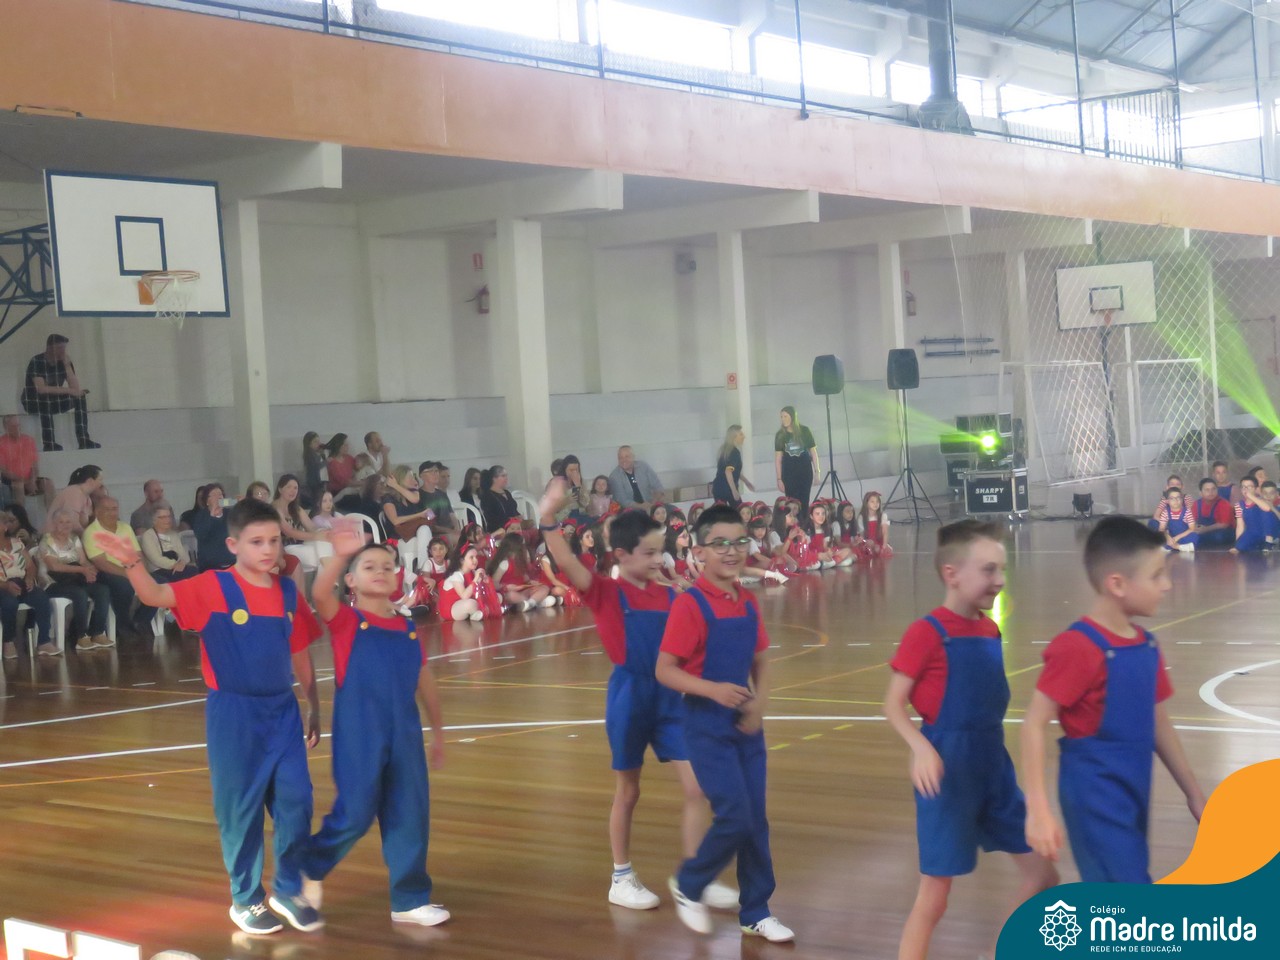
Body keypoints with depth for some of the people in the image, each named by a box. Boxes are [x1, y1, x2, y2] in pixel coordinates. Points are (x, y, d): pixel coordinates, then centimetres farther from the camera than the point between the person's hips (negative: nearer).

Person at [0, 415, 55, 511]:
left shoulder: (29, 440, 6)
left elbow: (35, 466, 6)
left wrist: (32, 481, -15)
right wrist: (24, 481, -20)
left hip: (29, 479, 5)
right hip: (11, 481, -4)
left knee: (48, 483, -20)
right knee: (19, 485, -37)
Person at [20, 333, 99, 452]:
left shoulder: (64, 361, -3)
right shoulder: (37, 361, -19)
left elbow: (76, 388, -13)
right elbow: (41, 389, -32)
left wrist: (67, 364, -19)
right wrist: (68, 391, -30)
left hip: (55, 401, 6)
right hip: (34, 402, -6)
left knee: (80, 396, -14)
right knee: (45, 398, -37)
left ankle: (83, 440, -21)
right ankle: (49, 443, -35)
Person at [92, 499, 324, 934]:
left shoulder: (288, 591, 3)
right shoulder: (213, 587, -10)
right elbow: (157, 596, -24)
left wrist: (313, 706, 15)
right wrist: (132, 563, -43)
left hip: (283, 710, 4)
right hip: (234, 714, -4)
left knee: (296, 801, 3)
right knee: (240, 808, 6)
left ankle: (290, 890, 22)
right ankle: (246, 899, 23)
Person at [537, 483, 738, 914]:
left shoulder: (668, 594, 5)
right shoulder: (607, 592, -9)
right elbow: (567, 563, -26)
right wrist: (548, 519, -39)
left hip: (669, 696, 5)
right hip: (630, 696, -4)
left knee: (696, 787, 2)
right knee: (627, 793, 9)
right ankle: (621, 879, 24)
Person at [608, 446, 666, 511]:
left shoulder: (643, 466, 1)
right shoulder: (614, 477, -6)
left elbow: (658, 487, 3)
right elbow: (622, 501, -11)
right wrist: (641, 506, -24)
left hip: (650, 508, 3)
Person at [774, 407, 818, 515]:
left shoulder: (804, 431, -2)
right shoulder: (780, 435, 1)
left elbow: (813, 451, 2)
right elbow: (778, 458, 2)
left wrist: (817, 470, -3)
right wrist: (779, 478, -2)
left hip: (805, 471, -1)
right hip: (789, 473, 1)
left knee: (804, 502, 1)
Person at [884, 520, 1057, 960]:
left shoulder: (990, 630, 7)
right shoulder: (926, 633, -15)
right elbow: (893, 704, -15)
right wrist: (921, 747, -30)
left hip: (994, 764, 8)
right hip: (949, 771, -8)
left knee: (1041, 873, 13)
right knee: (934, 895, -2)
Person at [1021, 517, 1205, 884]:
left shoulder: (1146, 645, 6)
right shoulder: (1078, 648, -18)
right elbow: (1034, 725, -19)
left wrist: (1194, 794, 20)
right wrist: (1038, 809, -23)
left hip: (1132, 794, 8)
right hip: (1096, 797, -8)